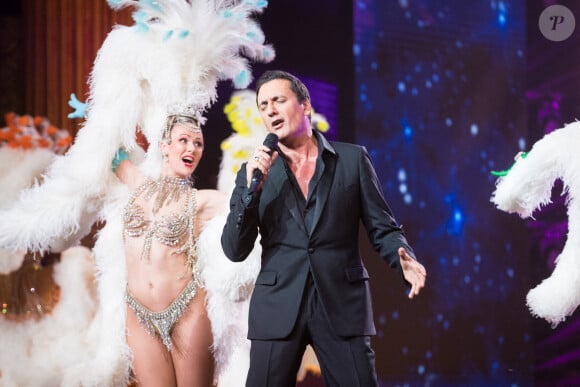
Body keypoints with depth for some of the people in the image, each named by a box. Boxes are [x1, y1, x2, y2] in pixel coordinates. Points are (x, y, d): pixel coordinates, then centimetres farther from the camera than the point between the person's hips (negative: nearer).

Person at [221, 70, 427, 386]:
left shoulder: (353, 159, 6)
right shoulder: (255, 170, 8)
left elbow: (382, 229, 7)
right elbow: (235, 250, 2)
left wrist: (405, 260, -14)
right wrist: (253, 187, -10)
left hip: (343, 304, -1)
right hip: (278, 307, 1)